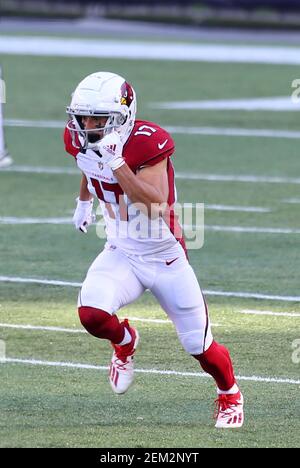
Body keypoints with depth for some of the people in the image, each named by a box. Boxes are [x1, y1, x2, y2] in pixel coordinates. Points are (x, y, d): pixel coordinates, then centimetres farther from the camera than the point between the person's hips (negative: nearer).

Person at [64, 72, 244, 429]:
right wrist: (83, 202, 33)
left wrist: (116, 162, -43)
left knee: (199, 346, 6)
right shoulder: (80, 140, -8)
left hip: (165, 258, -4)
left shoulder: (146, 142, -26)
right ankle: (125, 342, 11)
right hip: (121, 255, 4)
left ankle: (229, 396, 39)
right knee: (91, 314, -26)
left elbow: (155, 206, -37)